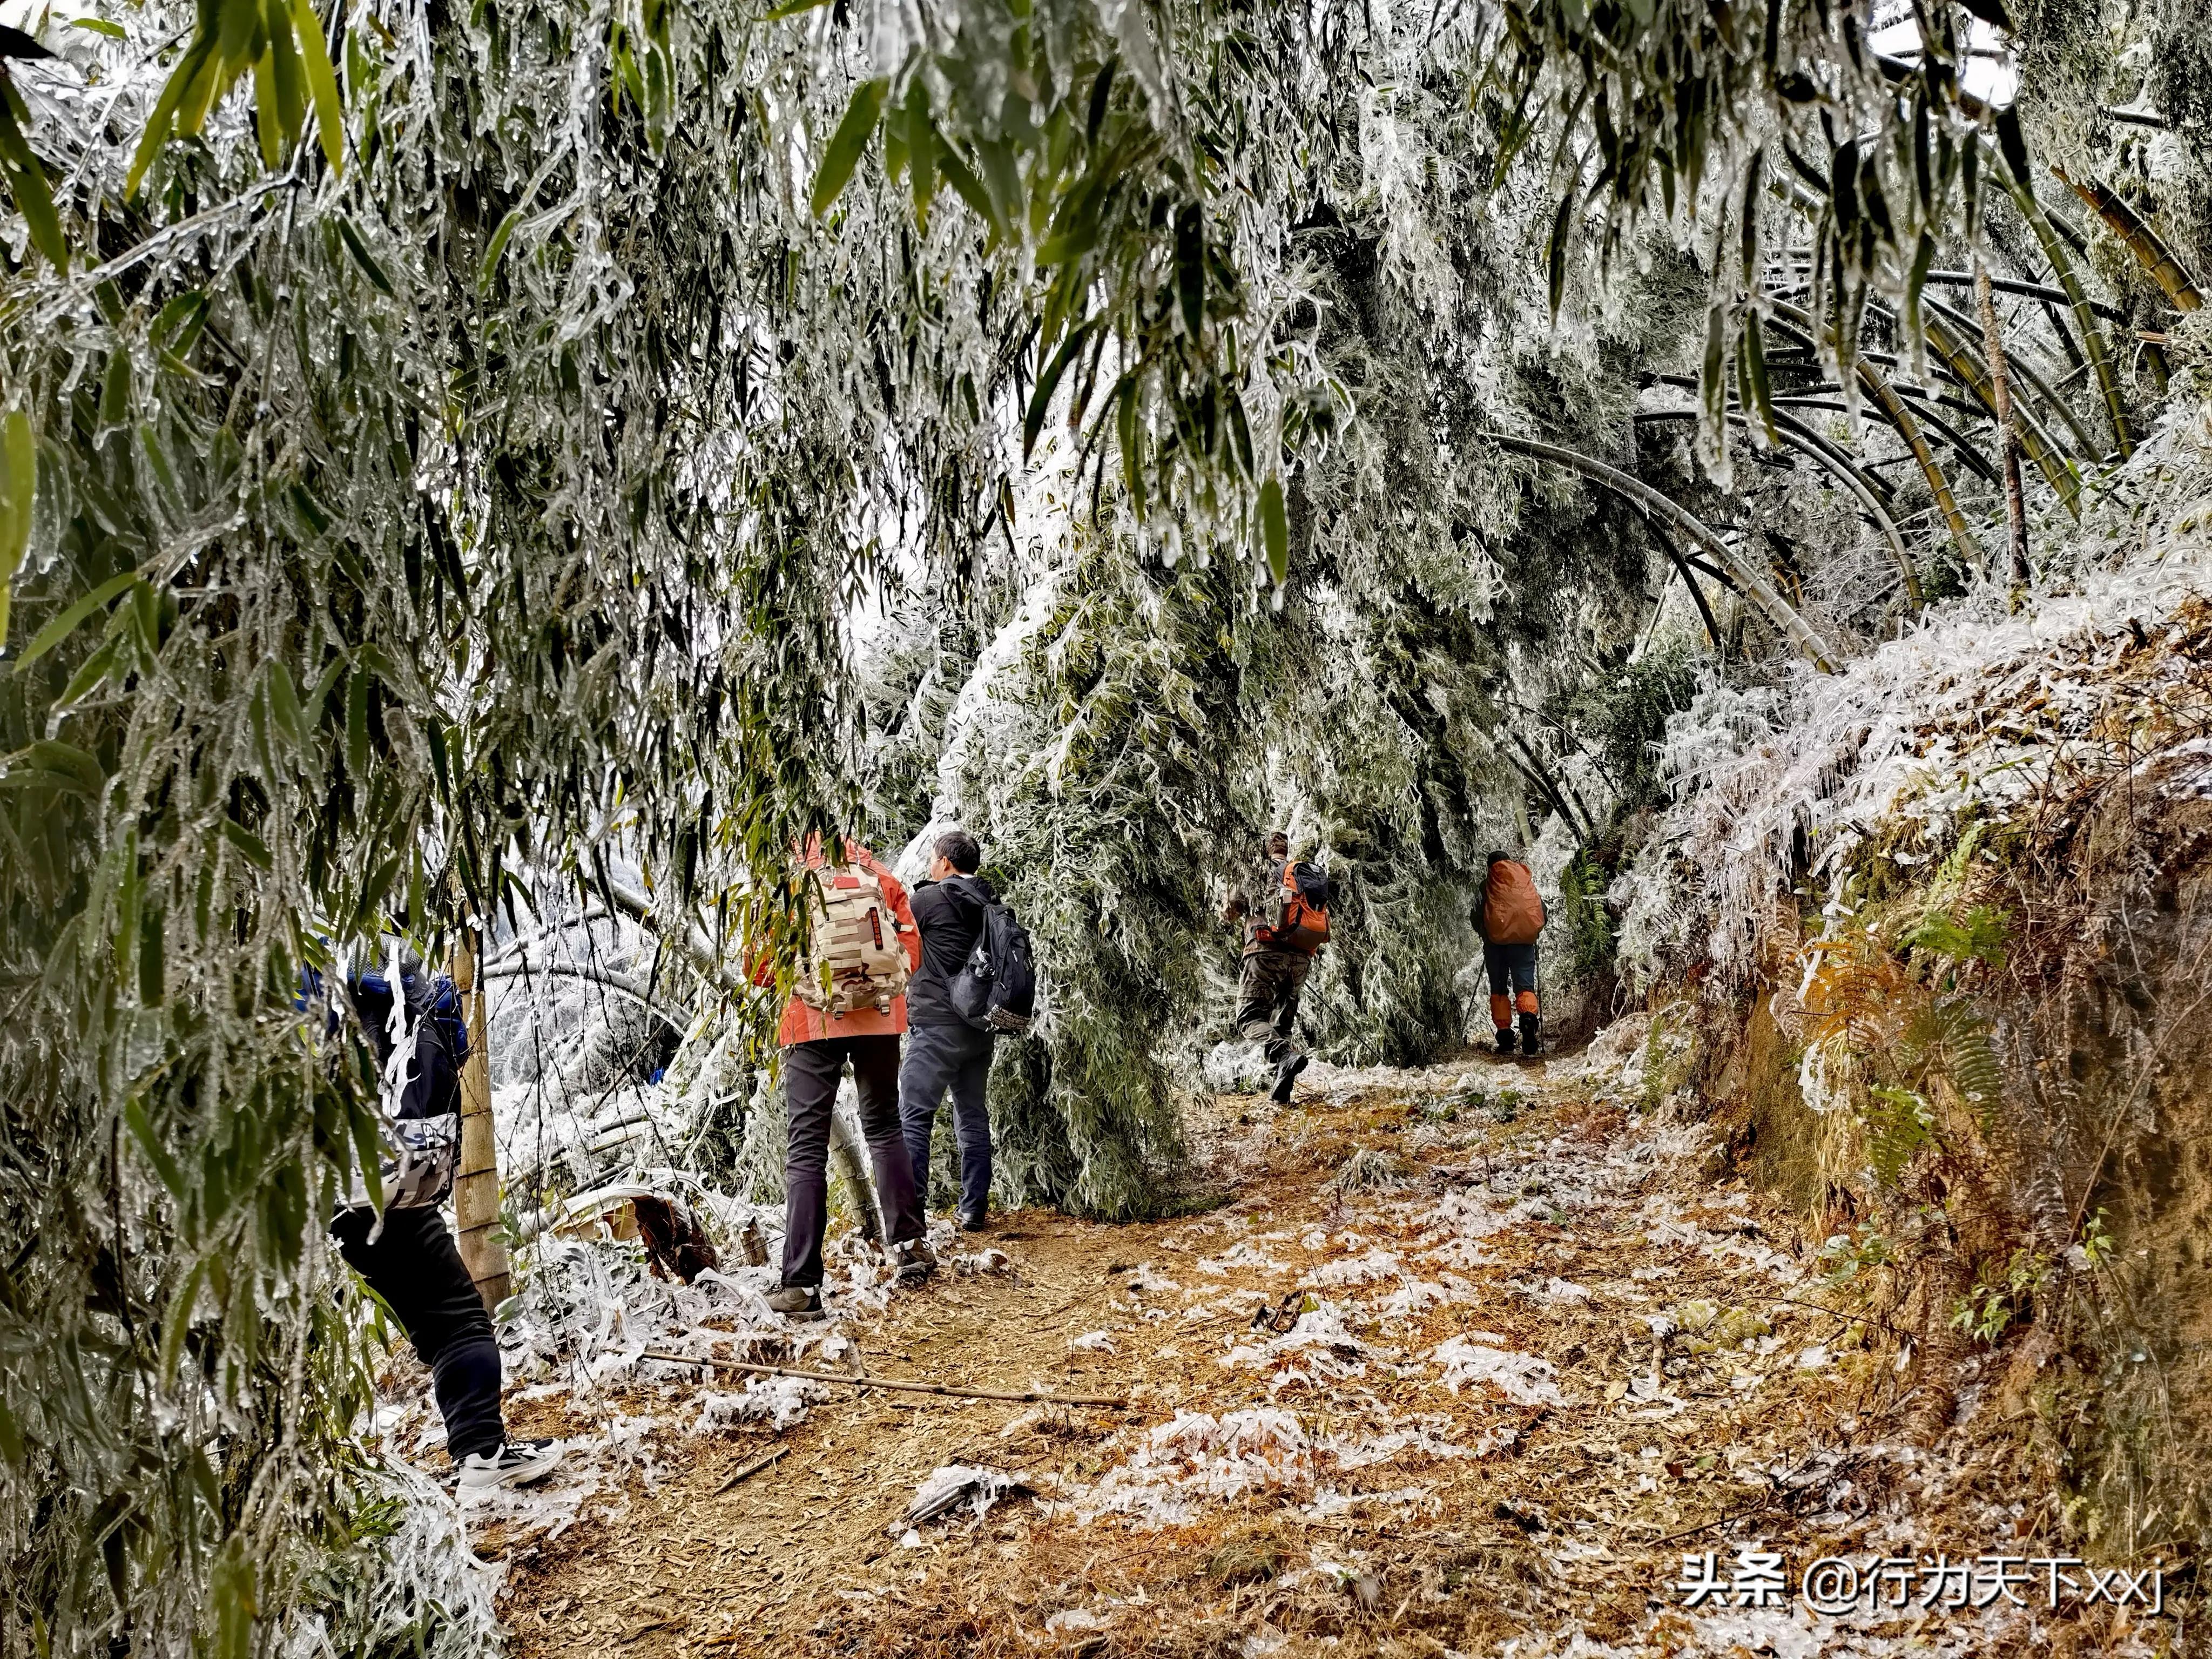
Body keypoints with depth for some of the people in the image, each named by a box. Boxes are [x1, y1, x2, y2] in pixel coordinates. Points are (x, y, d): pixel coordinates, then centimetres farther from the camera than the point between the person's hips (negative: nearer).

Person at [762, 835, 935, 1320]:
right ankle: (911, 1244, 21)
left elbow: (760, 966, -2)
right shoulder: (881, 878, 4)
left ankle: (801, 1284, -6)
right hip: (879, 1019, 3)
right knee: (884, 1127, 21)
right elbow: (911, 952, 6)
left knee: (807, 1146, -1)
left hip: (815, 1023, -3)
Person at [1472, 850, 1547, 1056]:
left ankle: (1505, 1035, -1)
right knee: (1525, 986, 2)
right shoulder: (1528, 882, 11)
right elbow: (1543, 910, 8)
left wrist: (1485, 935, 17)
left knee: (1499, 988, 8)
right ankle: (1529, 1015, -29)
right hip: (1524, 942, 1)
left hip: (1495, 942, -1)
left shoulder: (1486, 886, 5)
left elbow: (1476, 917, 1)